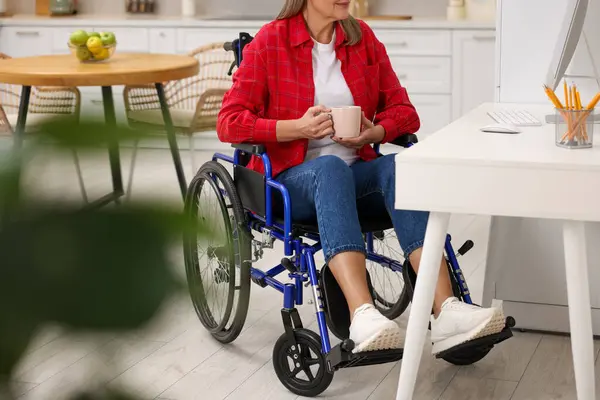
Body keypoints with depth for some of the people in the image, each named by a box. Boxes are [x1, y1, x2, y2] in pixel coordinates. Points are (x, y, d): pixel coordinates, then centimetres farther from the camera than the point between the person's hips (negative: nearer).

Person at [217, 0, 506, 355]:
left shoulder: (363, 37, 10)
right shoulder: (270, 42, -2)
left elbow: (403, 110, 10)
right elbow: (229, 123, -7)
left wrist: (372, 134, -11)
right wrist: (299, 128, -18)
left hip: (356, 172, 4)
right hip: (291, 178, -3)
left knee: (398, 166, -30)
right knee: (330, 167, -37)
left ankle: (446, 312, -45)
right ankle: (363, 316, -56)